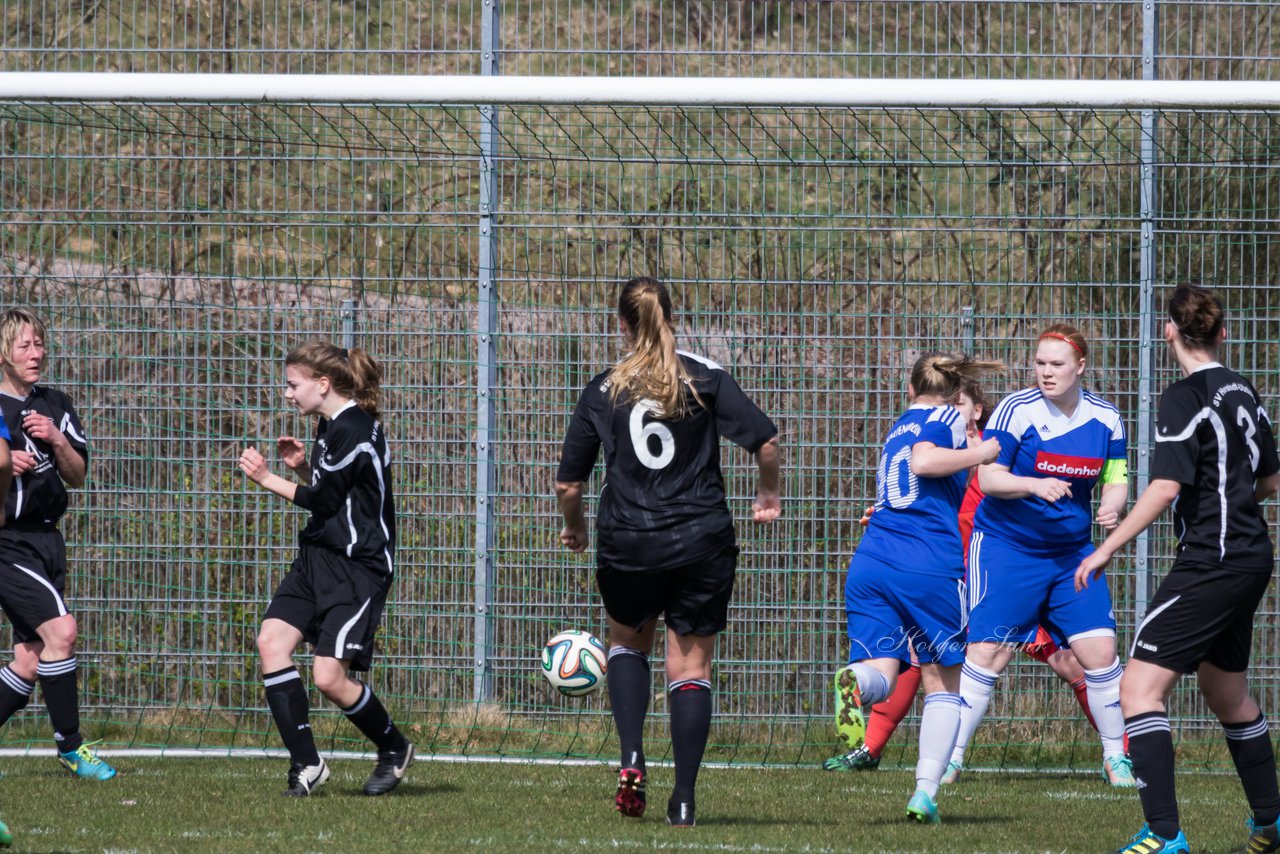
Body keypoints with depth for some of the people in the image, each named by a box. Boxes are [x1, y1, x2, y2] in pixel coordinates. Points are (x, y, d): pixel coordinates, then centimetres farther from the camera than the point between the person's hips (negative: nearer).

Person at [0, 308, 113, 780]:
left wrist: (57, 441, -7)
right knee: (60, 629, -20)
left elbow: (78, 476, 11)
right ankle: (70, 747, -11)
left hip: (46, 540, 7)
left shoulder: (55, 405, 11)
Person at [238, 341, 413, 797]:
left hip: (358, 567, -10)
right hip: (317, 557, 10)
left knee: (329, 677, -12)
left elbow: (324, 500, -16)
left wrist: (267, 478, -7)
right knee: (271, 641, -8)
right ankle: (306, 765, -4)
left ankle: (395, 748, 14)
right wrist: (302, 466, 6)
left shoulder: (354, 431, -17)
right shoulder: (330, 426, 13)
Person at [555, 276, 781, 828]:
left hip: (627, 545, 1)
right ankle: (683, 799, 0)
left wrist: (573, 528, 23)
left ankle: (631, 759, 4)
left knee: (628, 641, 25)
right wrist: (768, 494, 10)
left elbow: (568, 482, 2)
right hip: (702, 543, -1)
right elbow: (765, 439, -9)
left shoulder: (602, 391, 1)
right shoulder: (705, 378, -2)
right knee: (690, 667, 7)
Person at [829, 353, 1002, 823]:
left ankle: (856, 682, -41)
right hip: (931, 568, -5)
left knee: (879, 673, -3)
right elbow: (923, 462, -14)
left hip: (871, 564, 5)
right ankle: (925, 792, -4)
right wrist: (983, 452, -6)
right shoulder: (947, 419, 4)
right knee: (944, 684, 9)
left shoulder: (901, 425, 24)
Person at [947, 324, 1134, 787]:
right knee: (986, 652, -10)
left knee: (1100, 650, -3)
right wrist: (1034, 486, -30)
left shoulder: (1105, 419, 1)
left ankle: (1116, 759, 11)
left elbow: (1116, 481, 8)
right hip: (1007, 546, -4)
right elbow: (989, 477, -13)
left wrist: (1111, 507, -15)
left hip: (1073, 552, 4)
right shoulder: (1017, 410, -12)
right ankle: (950, 757, -1)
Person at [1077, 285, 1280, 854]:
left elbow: (1166, 488, -22)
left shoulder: (1184, 399, -14)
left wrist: (1107, 549, -19)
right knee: (1226, 690, 25)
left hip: (1209, 565, -9)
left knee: (1141, 685, -13)